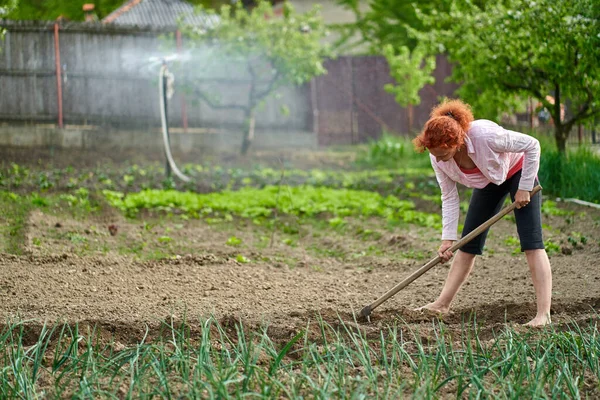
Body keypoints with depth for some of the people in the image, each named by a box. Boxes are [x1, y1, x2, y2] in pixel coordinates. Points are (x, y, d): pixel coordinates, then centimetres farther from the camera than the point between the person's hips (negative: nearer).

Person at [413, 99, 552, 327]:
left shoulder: (486, 136, -42)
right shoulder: (438, 157, -24)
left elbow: (532, 145, -28)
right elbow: (449, 198, -13)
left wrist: (524, 189, -24)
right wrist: (447, 238, -20)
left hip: (518, 172, -5)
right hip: (489, 181, 5)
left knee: (531, 241, -15)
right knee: (468, 243, 5)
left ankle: (543, 314, -19)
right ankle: (442, 304, 13)